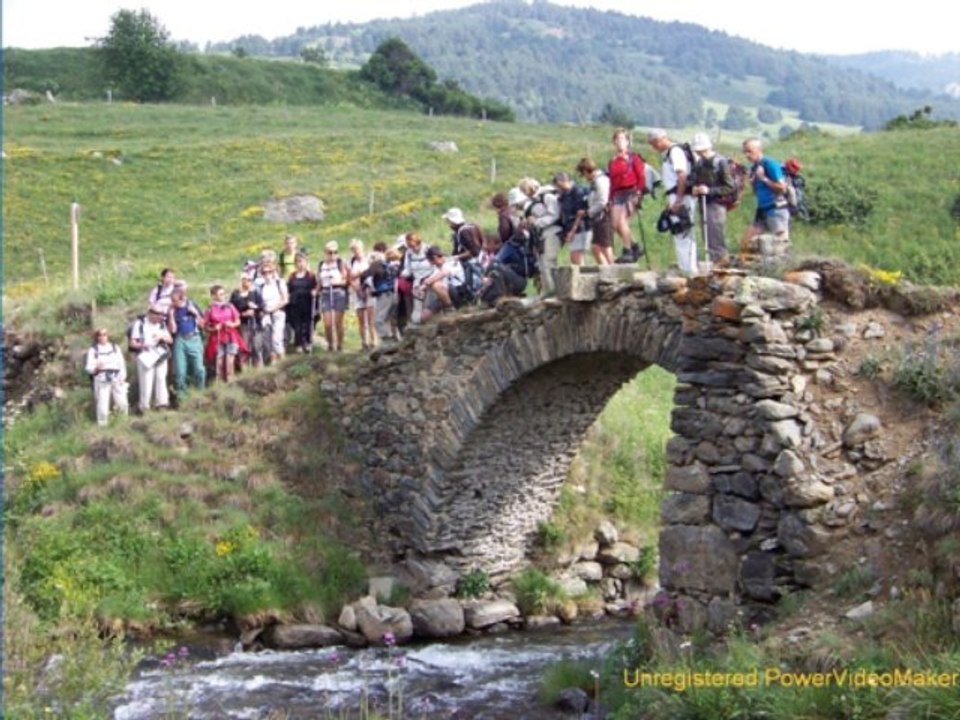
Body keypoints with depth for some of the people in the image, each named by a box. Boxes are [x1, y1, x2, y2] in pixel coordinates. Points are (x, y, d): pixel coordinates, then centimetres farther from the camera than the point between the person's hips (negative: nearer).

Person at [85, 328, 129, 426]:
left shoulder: (115, 347, 13)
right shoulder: (93, 350, 4)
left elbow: (121, 363, 11)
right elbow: (89, 367, -1)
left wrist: (123, 377, 2)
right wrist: (96, 368, -22)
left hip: (117, 378, 2)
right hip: (102, 379, -2)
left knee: (122, 402, -1)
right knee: (102, 402, -9)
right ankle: (102, 423, 10)